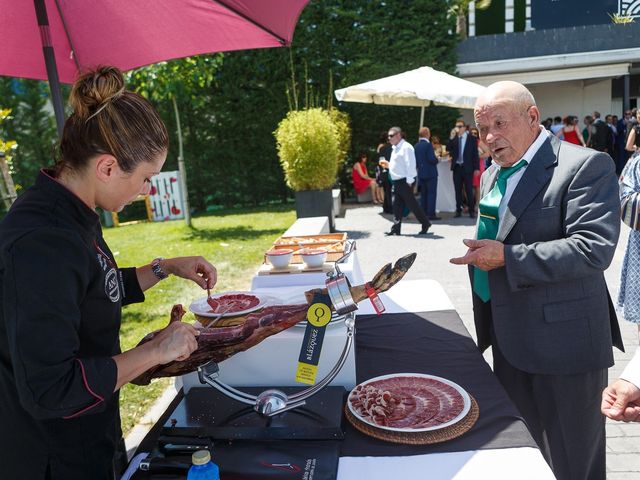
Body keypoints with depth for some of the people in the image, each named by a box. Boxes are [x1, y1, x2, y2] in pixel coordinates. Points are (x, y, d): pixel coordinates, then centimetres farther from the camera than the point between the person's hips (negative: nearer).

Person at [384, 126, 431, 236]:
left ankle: (425, 224, 12)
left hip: (405, 181, -9)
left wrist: (409, 181, -21)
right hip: (397, 181, 9)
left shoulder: (406, 147, -13)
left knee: (411, 204, -3)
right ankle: (396, 229, 12)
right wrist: (387, 165, 12)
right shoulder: (395, 148, 17)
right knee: (397, 206, 8)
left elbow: (410, 165, -18)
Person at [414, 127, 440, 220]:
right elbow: (432, 159, -20)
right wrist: (437, 160, -1)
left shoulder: (416, 146, 7)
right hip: (430, 173, -7)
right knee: (432, 193, -3)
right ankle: (431, 214, -4)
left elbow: (415, 160, 10)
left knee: (423, 194, 11)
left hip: (421, 173, 7)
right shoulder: (428, 145, -14)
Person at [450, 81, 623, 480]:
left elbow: (594, 248, -23)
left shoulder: (586, 166, -14)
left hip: (562, 344, -7)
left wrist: (506, 258, -24)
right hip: (509, 342, 8)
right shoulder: (493, 175, 12)